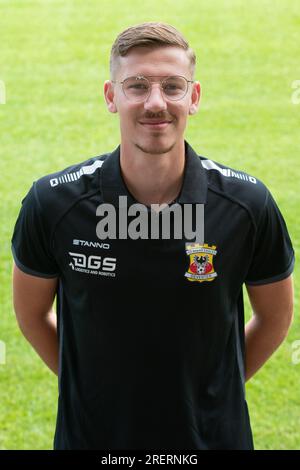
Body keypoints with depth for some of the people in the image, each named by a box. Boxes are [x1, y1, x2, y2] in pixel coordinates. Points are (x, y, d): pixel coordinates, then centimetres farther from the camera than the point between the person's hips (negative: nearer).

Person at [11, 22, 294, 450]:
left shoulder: (248, 203, -12)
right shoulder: (52, 202, -13)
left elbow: (275, 317, 3)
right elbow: (31, 313, 3)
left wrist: (216, 387, 1)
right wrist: (88, 383, 2)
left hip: (213, 435, 0)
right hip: (90, 434, 0)